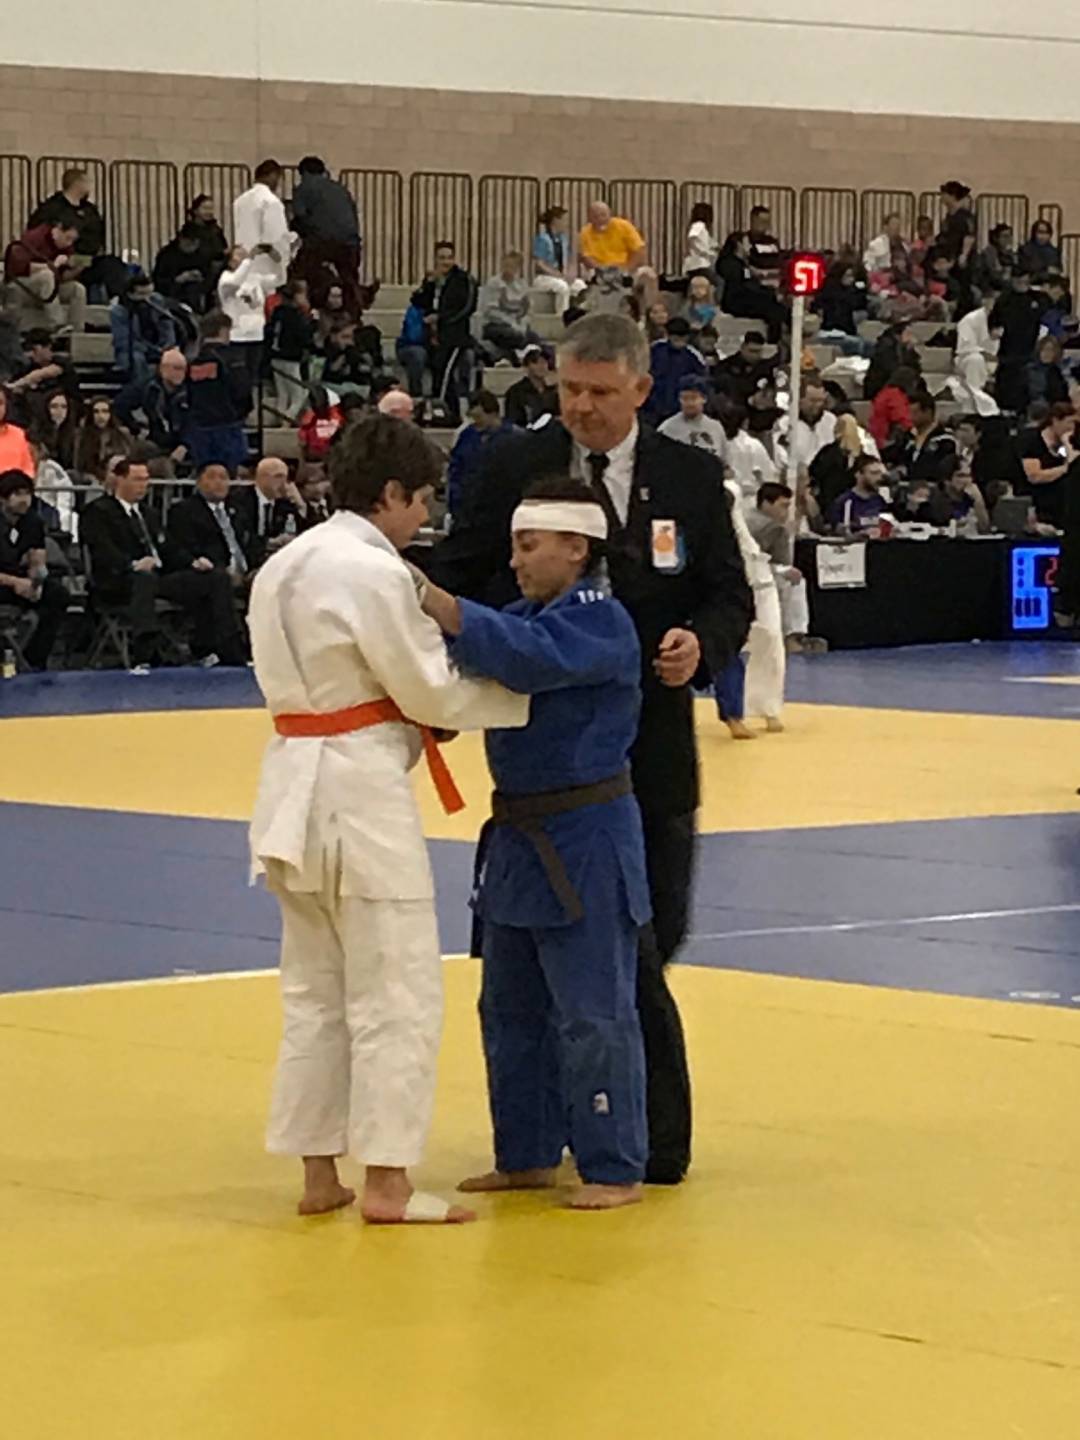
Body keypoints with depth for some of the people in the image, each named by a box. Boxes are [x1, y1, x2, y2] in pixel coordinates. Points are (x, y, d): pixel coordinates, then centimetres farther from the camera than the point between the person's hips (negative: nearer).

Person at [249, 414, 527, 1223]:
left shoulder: (286, 566, 12)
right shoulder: (376, 572, -15)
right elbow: (429, 690, -11)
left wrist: (416, 725, 12)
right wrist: (524, 695, 2)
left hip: (296, 782, 9)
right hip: (362, 789, -9)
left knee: (315, 989, 14)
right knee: (396, 993, -3)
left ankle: (319, 1172, 19)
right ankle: (386, 1182, -2)